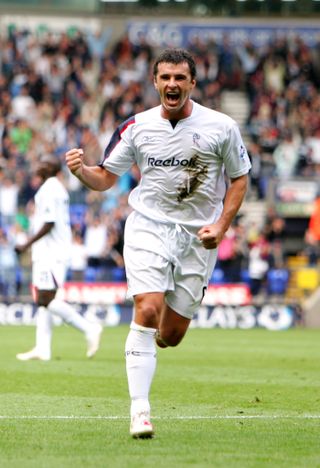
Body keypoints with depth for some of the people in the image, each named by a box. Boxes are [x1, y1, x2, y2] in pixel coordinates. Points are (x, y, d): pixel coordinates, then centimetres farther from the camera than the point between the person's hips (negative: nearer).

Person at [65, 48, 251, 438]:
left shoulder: (221, 127, -4)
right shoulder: (137, 127, -1)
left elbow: (239, 179, 7)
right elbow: (106, 178, 6)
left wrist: (221, 226, -6)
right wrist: (81, 170, -17)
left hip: (197, 237, 1)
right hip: (148, 228, -1)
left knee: (171, 334, 1)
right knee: (147, 311, -21)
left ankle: (152, 340, 41)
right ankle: (139, 410, -17)